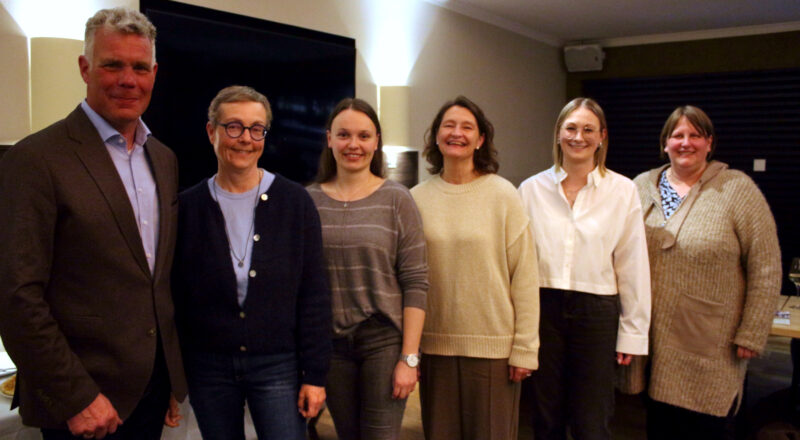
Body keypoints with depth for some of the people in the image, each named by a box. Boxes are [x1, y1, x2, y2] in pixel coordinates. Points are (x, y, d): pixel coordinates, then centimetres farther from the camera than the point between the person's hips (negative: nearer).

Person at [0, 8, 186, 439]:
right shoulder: (35, 159, -12)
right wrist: (75, 398, -16)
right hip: (82, 399, -6)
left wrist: (174, 377, 12)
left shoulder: (164, 159, 9)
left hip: (154, 385, 6)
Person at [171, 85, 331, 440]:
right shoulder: (187, 207, -1)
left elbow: (314, 295, -3)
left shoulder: (294, 201, -4)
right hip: (207, 368, 1)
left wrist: (314, 374, -5)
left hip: (278, 366, -1)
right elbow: (176, 297, 3)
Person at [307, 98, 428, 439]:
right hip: (329, 342, 3)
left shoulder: (396, 199, -4)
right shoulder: (309, 200, 3)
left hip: (384, 339, -2)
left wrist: (409, 357, -10)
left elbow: (416, 283, -6)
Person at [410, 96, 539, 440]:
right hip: (435, 344, 2)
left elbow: (524, 276, -4)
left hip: (493, 346, -2)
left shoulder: (502, 195, -5)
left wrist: (524, 348, -6)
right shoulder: (417, 198, 1)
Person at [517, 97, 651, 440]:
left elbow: (633, 267, 0)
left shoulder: (623, 191, -1)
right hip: (543, 306, 1)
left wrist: (632, 332, 0)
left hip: (596, 312, -1)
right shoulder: (532, 189, 1)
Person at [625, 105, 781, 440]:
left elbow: (766, 270, -6)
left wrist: (751, 335, -9)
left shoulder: (738, 190, -5)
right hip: (654, 341, 3)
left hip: (712, 350, -3)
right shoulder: (641, 187, 6)